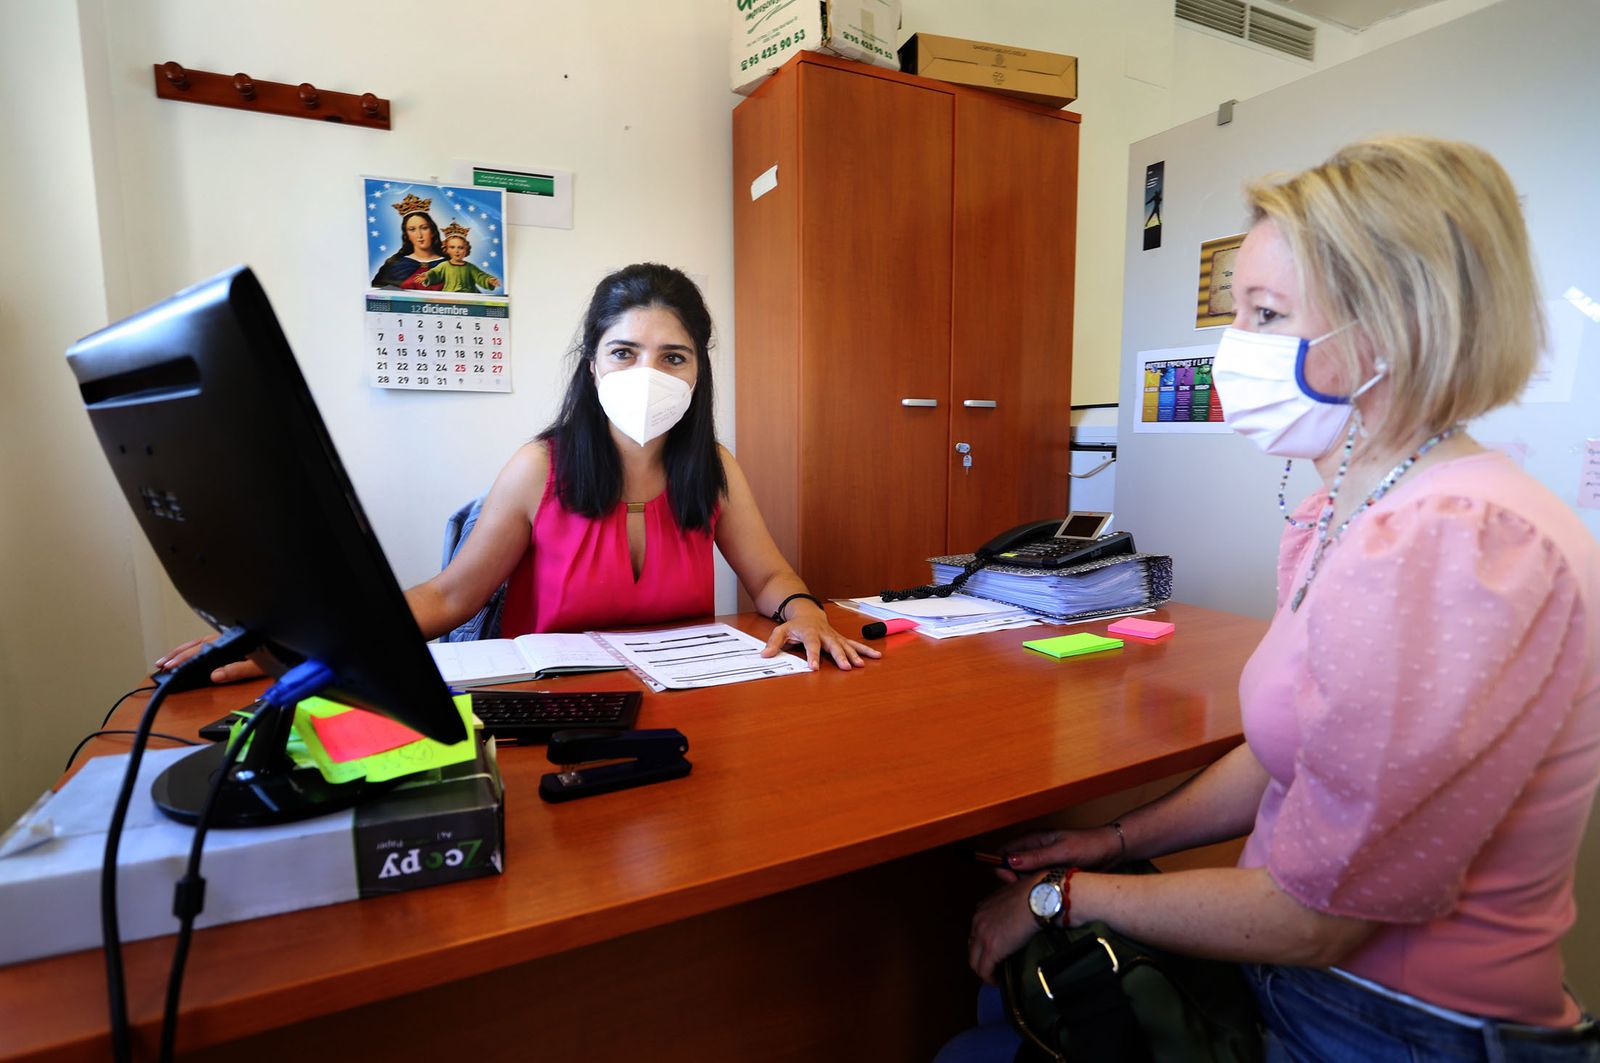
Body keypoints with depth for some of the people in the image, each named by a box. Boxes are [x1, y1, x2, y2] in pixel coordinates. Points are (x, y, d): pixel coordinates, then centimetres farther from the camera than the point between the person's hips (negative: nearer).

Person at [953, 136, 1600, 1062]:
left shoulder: (1457, 553, -29)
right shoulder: (1348, 517, 2)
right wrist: (1120, 840, 4)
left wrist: (1064, 897, -14)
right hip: (1299, 977, 7)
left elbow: (1309, 917, -26)